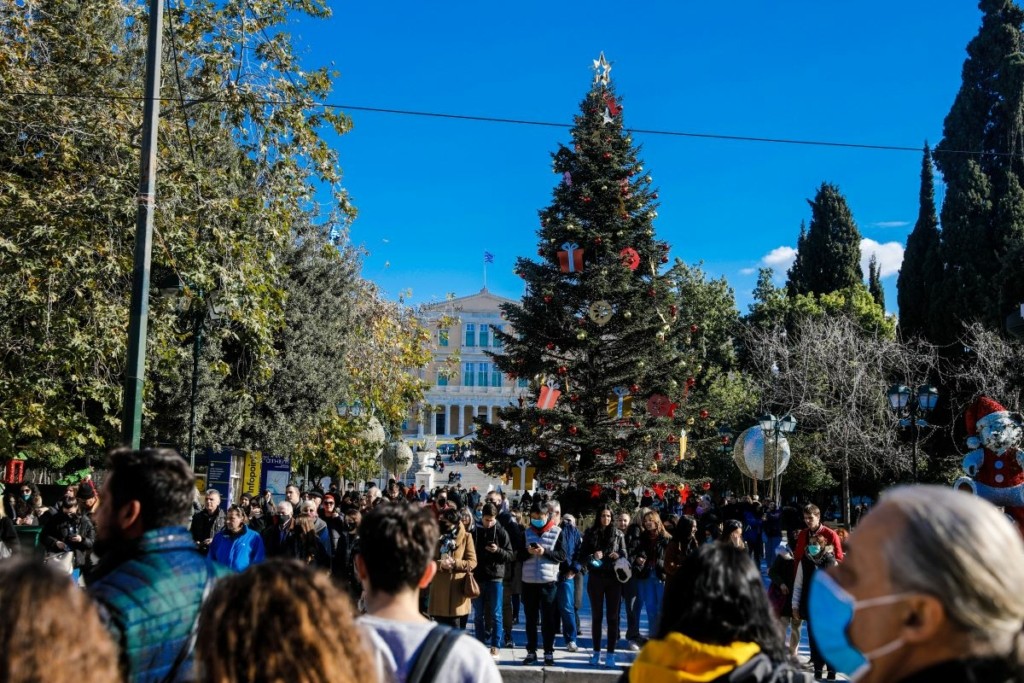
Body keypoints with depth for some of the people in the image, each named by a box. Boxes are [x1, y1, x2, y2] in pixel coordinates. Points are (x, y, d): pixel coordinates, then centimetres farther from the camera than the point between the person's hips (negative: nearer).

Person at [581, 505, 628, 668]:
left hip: (613, 578, 0)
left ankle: (611, 653, 2)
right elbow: (582, 555, 2)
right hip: (595, 578, 1)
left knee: (612, 616, 0)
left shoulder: (618, 534, 4)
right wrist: (593, 556, -17)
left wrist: (618, 555, -17)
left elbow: (625, 554, 5)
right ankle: (596, 652, 14)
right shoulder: (590, 533, 3)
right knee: (596, 615, 7)